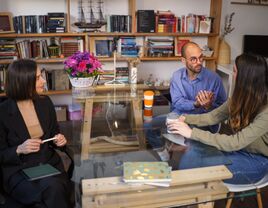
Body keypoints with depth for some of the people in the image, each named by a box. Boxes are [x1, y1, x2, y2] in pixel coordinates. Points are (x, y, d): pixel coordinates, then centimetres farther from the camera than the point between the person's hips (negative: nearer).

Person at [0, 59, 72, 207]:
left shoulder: (45, 102, 4)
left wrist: (59, 141, -5)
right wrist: (19, 150, -22)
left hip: (49, 164, 4)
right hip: (18, 172, -3)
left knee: (55, 188, -29)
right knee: (52, 192, -30)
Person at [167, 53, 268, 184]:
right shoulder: (241, 97, -6)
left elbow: (235, 142, -31)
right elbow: (213, 116, 3)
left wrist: (192, 133, -33)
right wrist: (185, 119, -13)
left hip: (257, 160, -6)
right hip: (238, 149, 6)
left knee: (194, 168, -22)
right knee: (188, 159, -16)